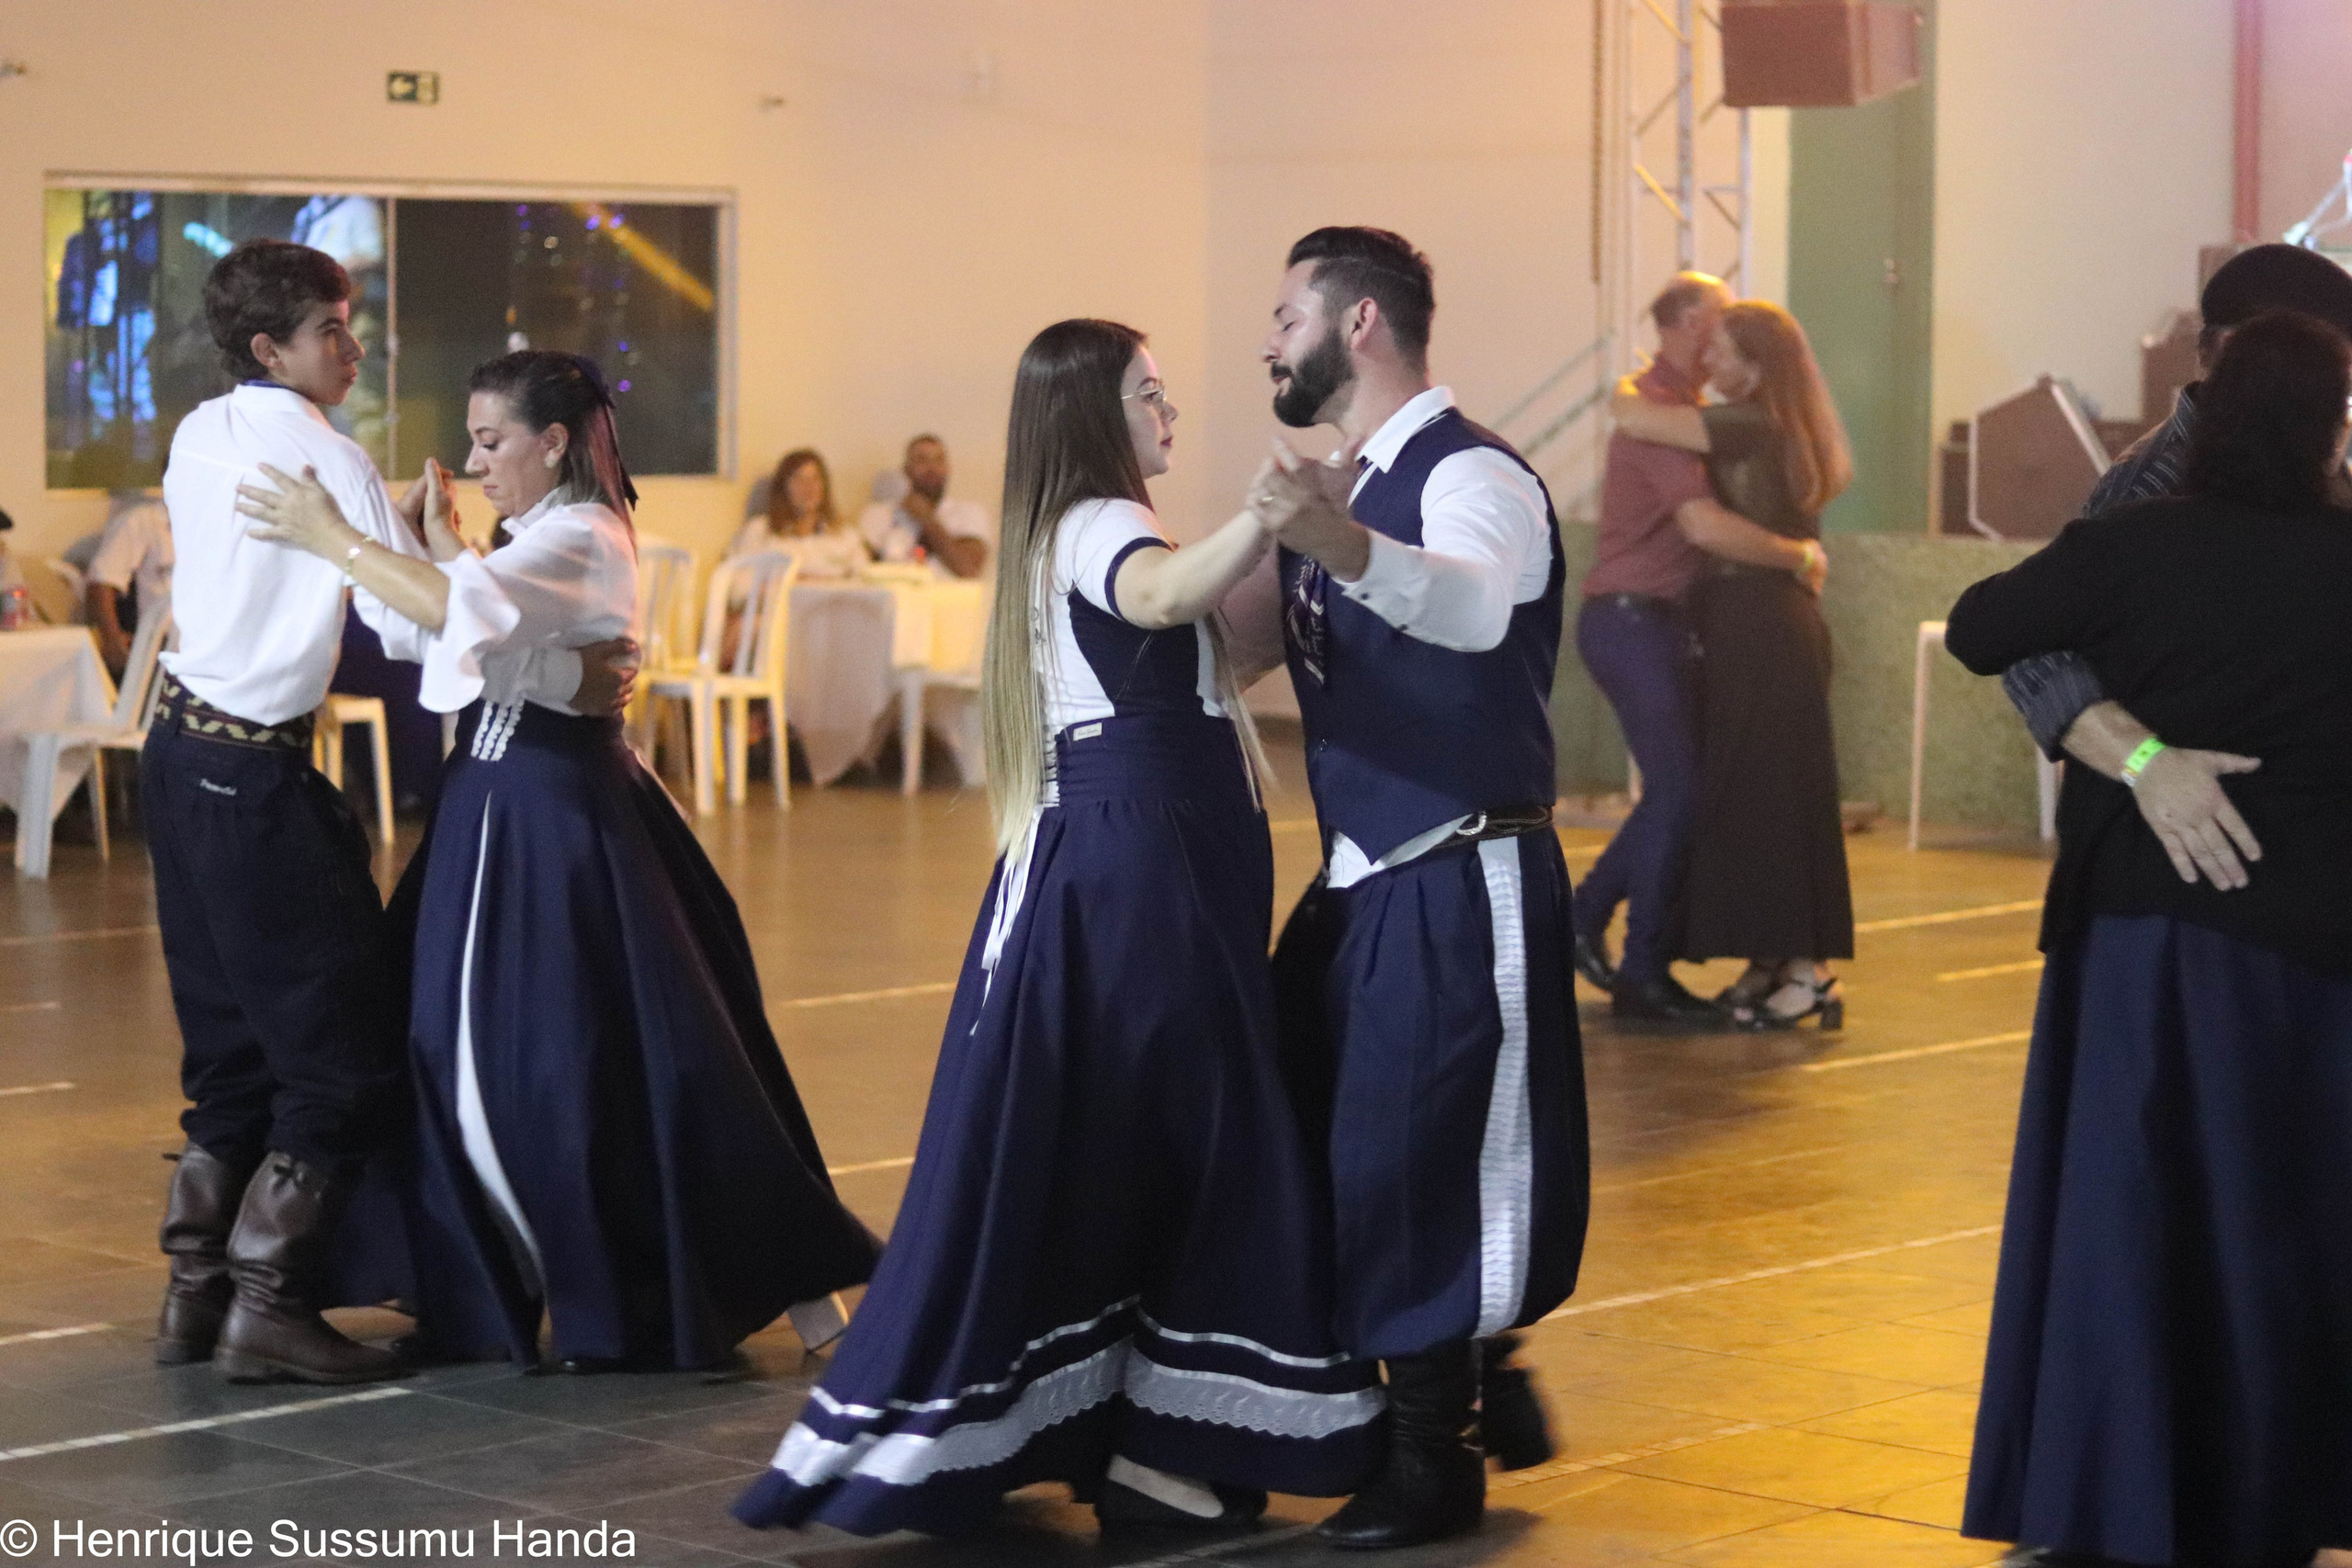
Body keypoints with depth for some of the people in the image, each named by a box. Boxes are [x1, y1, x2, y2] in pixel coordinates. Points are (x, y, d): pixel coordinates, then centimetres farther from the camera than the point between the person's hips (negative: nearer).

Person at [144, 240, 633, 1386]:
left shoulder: (199, 438, 10)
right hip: (256, 775, -8)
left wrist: (397, 533, 11)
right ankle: (266, 1310, -2)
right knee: (341, 1047, -1)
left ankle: (194, 1292, 18)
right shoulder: (327, 460, -14)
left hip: (181, 750, 9)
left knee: (232, 1043, 16)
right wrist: (568, 678, -11)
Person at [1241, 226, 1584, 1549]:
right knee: (1326, 1141, 14)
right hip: (1365, 879, 9)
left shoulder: (1469, 475, -18)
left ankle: (1442, 1460, 13)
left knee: (1417, 1157, -2)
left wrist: (1349, 548, -59)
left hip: (1463, 883, -9)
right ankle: (1480, 1397, 30)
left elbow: (1475, 606, -41)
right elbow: (1248, 639, 19)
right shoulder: (1338, 490, 12)